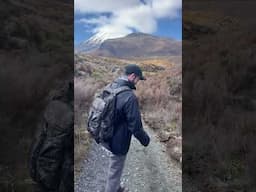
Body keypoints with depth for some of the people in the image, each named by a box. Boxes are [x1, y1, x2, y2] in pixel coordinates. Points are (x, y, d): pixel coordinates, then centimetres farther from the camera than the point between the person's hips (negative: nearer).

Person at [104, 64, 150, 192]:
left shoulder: (110, 87, -2)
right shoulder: (130, 97, -29)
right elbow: (135, 125, -24)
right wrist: (145, 139, -6)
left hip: (108, 136, 9)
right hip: (118, 141, -9)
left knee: (115, 166, 29)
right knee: (115, 170, 13)